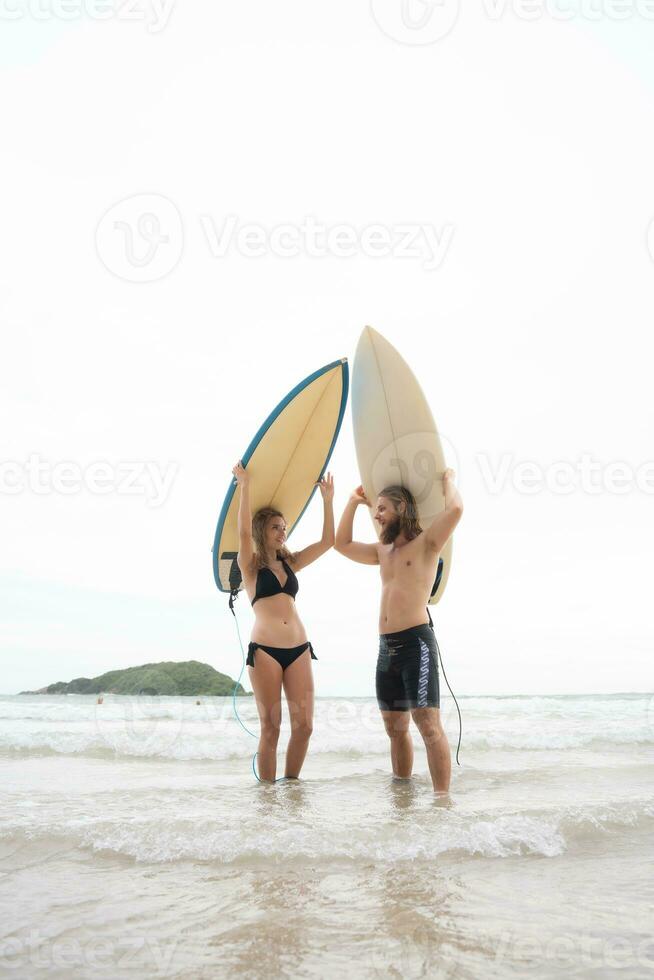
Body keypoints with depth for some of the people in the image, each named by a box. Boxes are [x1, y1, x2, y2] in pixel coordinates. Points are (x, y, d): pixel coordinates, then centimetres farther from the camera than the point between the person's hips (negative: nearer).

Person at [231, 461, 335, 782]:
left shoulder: (290, 563, 18)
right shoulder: (250, 565, 5)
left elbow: (328, 541, 15)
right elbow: (244, 532, -14)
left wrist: (327, 499, 11)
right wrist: (245, 485, -16)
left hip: (299, 648, 5)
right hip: (264, 649, -4)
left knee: (304, 725, 0)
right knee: (270, 727, -2)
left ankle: (290, 784, 17)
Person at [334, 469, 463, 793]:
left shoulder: (426, 543, -1)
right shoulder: (383, 551, 21)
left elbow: (455, 509, -17)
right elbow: (342, 544, 31)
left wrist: (448, 481, 2)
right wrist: (353, 502, 28)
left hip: (416, 642, -8)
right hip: (386, 647, 8)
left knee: (428, 724, -12)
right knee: (395, 727, 11)